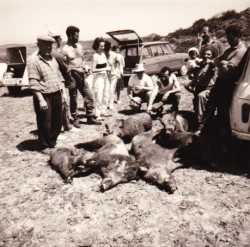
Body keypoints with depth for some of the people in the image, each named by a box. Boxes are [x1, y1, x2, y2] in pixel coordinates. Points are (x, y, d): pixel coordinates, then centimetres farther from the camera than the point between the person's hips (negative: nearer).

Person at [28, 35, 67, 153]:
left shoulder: (52, 58, 13)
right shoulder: (34, 60, -10)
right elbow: (34, 83, -15)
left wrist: (62, 92, 14)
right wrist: (41, 100, -19)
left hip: (56, 95, 7)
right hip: (44, 96, -7)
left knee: (57, 121, 13)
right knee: (45, 123, 3)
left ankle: (53, 142, 32)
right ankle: (45, 146, 21)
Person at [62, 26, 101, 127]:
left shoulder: (79, 45, 11)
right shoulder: (65, 49, -8)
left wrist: (84, 67, 4)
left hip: (81, 76, 6)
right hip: (72, 76, -6)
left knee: (89, 96, 5)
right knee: (73, 99, 4)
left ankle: (90, 117, 16)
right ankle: (75, 119, 18)